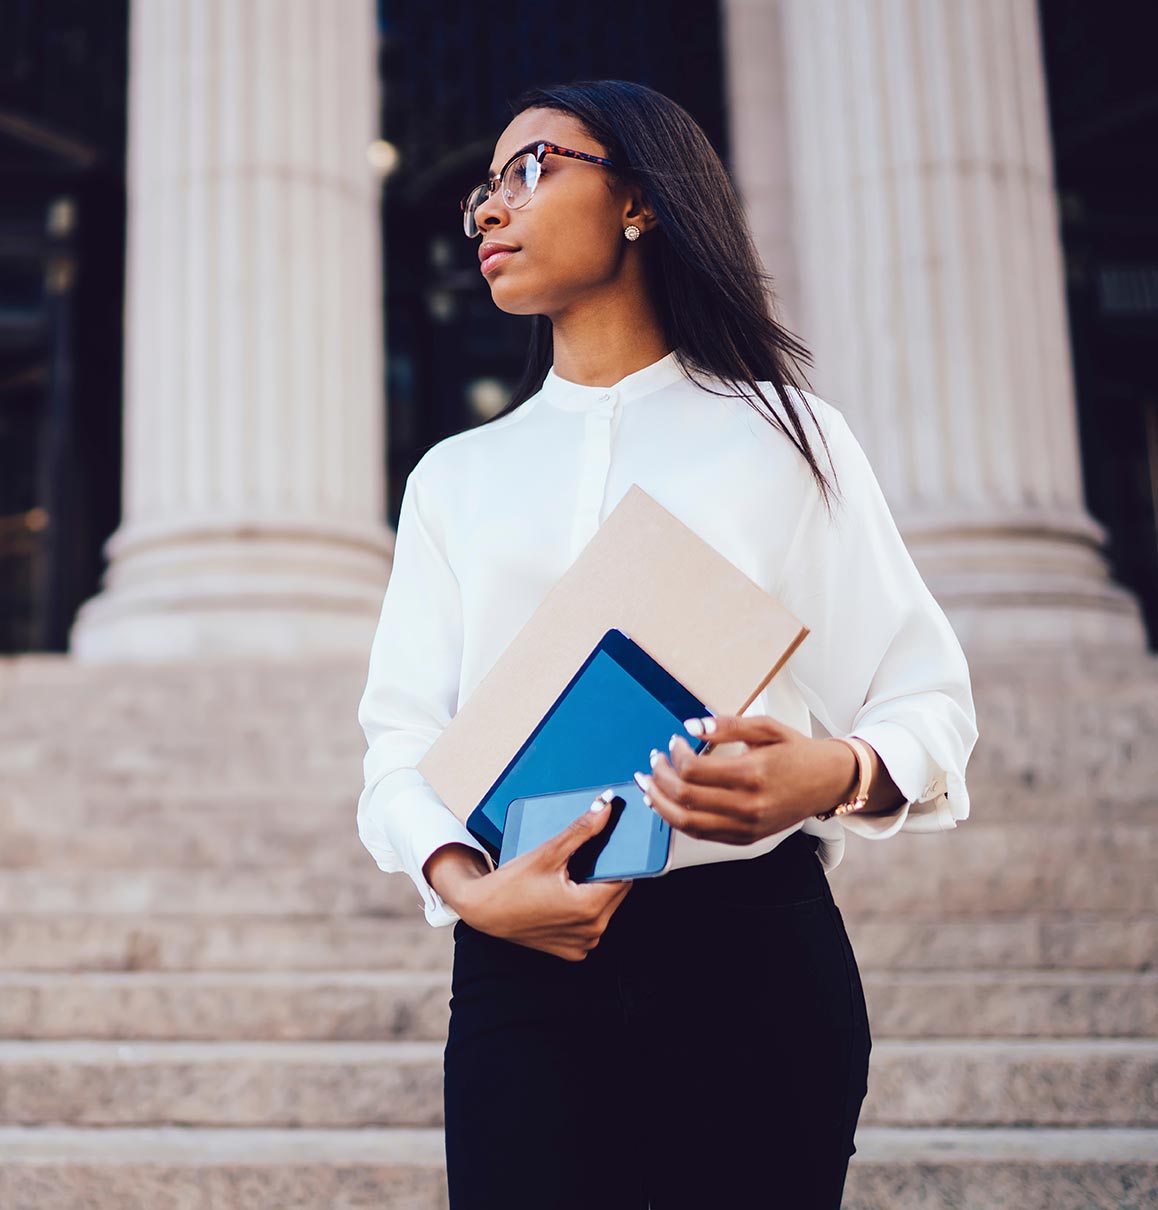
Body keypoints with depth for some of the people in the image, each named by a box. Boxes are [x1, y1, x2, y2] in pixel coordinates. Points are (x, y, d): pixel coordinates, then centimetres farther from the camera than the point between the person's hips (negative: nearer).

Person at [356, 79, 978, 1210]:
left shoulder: (784, 435, 9)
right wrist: (468, 889, -13)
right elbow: (401, 734, 7)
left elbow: (927, 695, 4)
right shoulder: (457, 474, 16)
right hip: (522, 960, 2)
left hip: (752, 950, -1)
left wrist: (838, 772, -19)